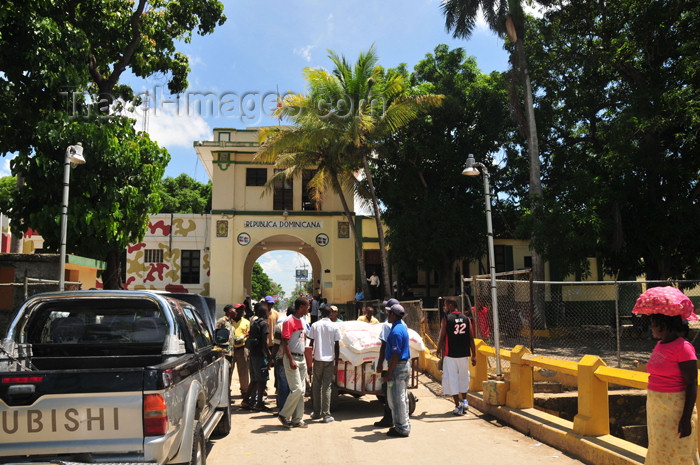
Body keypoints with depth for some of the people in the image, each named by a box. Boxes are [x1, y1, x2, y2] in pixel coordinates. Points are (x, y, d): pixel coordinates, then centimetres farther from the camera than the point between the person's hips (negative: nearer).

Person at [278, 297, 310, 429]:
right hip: (292, 358, -9)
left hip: (301, 358, 9)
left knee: (301, 390, 8)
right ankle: (284, 415, 5)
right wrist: (291, 360, -22)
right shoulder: (289, 321, -12)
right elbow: (285, 342, -17)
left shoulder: (302, 322, 16)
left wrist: (303, 358, 19)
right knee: (297, 389, -11)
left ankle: (297, 419, 14)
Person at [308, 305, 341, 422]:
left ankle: (316, 413, 17)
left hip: (318, 359, 1)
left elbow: (311, 343, 2)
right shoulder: (335, 327, -1)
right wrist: (336, 363, 5)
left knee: (316, 386, 11)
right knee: (327, 387, 2)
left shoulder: (315, 325, 0)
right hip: (329, 360, -1)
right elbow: (337, 346, -1)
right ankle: (326, 415, 1)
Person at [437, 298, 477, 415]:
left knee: (452, 379, 4)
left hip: (450, 355, -4)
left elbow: (442, 338, -6)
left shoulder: (446, 319, -7)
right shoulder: (466, 318, 4)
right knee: (463, 377, 22)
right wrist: (473, 355, 9)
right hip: (464, 354, 4)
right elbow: (471, 338, 4)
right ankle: (464, 401, 24)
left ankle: (458, 407, 6)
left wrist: (439, 350, 11)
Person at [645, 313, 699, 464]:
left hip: (675, 408, -8)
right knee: (659, 453, 15)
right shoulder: (660, 345, 8)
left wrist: (686, 418, -20)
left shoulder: (683, 347, -17)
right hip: (657, 406, 8)